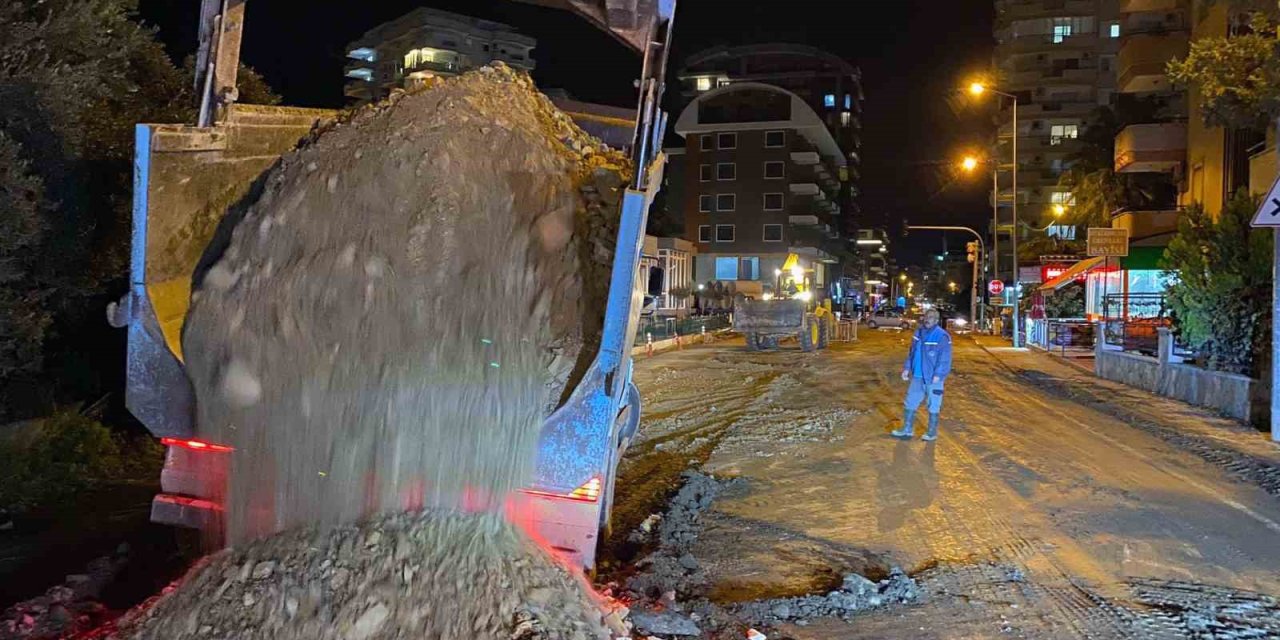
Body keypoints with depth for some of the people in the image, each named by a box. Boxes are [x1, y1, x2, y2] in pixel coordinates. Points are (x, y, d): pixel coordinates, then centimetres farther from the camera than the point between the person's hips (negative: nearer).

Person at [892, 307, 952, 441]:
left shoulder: (942, 336, -13)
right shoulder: (918, 333, 9)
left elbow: (945, 358, -16)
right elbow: (911, 352, 17)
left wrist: (938, 374, -21)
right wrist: (907, 368, 11)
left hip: (933, 378, -7)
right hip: (917, 376, 7)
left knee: (933, 406, 6)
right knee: (911, 402, 12)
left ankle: (932, 432, 18)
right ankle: (907, 429, 22)